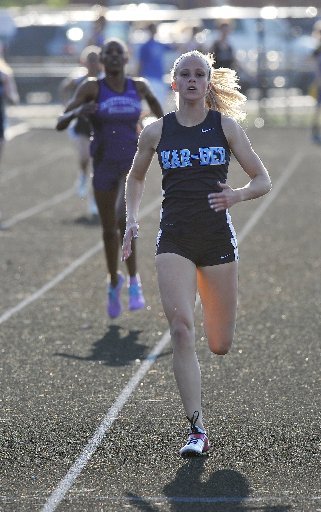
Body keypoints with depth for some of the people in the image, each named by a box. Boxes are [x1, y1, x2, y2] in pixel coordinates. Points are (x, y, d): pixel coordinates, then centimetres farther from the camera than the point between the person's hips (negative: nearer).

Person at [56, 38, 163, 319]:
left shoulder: (139, 86, 0)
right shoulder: (92, 88, -7)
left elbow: (153, 100, 26)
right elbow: (60, 124, -13)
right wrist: (78, 111, -31)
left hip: (133, 163, -1)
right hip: (104, 166, 1)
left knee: (123, 216, -26)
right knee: (109, 230, 12)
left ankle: (134, 280, -12)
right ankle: (114, 283, 36)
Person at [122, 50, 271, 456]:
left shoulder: (225, 126, 2)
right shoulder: (156, 131, 5)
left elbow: (262, 180, 3)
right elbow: (135, 177, 22)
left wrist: (237, 195, -18)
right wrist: (131, 218, 6)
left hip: (217, 238, 0)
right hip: (175, 238, 0)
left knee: (220, 346, 7)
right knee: (181, 330, -19)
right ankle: (197, 430, -16)